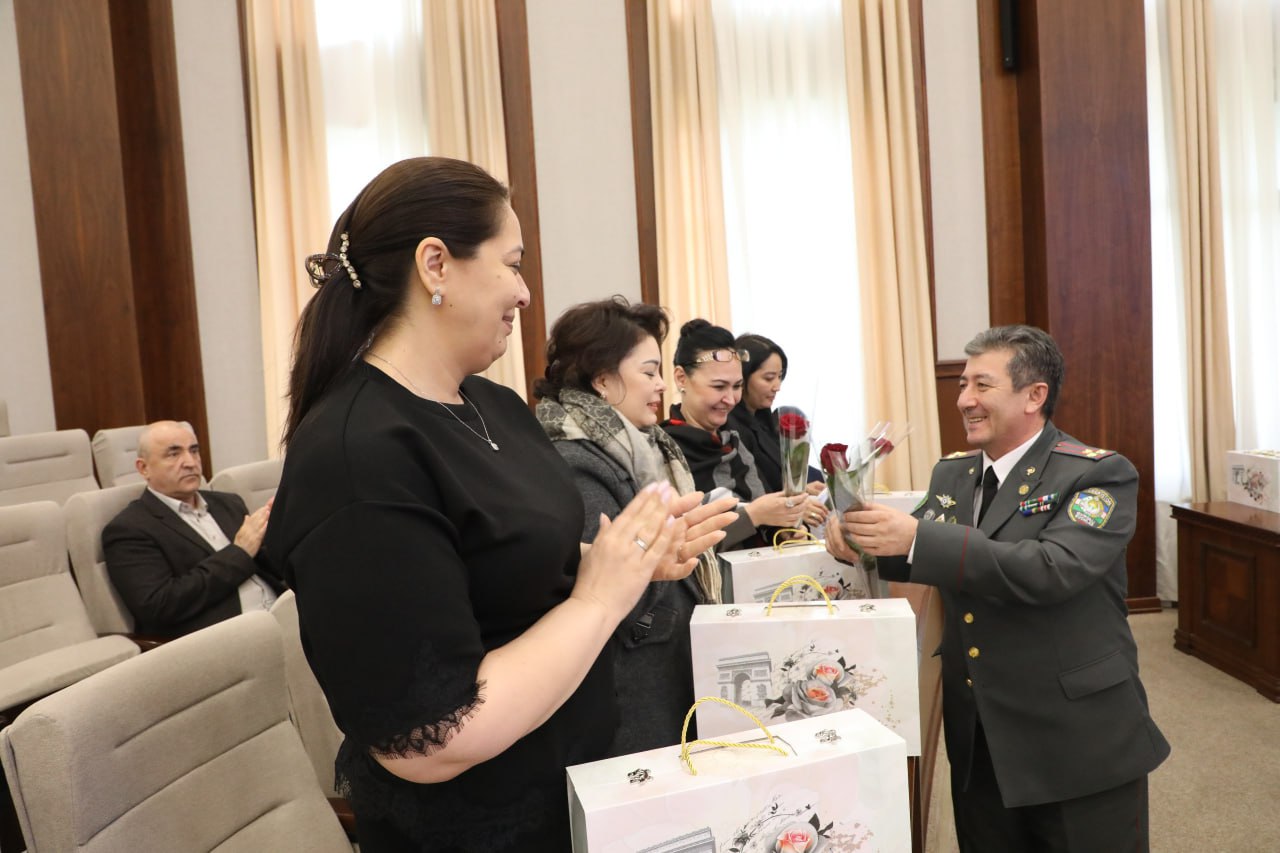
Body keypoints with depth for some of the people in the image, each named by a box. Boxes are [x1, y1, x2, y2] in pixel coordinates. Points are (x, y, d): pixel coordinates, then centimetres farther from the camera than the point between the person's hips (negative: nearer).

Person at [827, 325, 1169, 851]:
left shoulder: (1099, 474, -13)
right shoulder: (950, 474, 6)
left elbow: (1050, 570, -29)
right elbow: (915, 558, 11)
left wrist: (917, 538, -33)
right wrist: (859, 536, -11)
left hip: (1078, 743, -5)